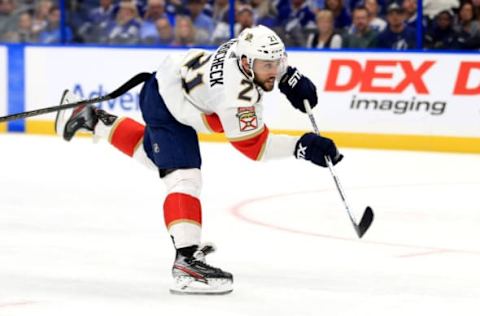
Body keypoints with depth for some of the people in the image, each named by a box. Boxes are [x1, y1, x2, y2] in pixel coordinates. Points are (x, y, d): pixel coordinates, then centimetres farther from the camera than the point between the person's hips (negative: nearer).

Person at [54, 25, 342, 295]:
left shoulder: (249, 46, -20)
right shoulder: (236, 95, -40)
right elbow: (253, 146, -31)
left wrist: (291, 78, -9)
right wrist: (301, 147, -40)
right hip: (165, 104, -10)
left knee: (155, 152, 34)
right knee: (184, 178, -24)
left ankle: (93, 120, 50)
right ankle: (186, 261, -34)